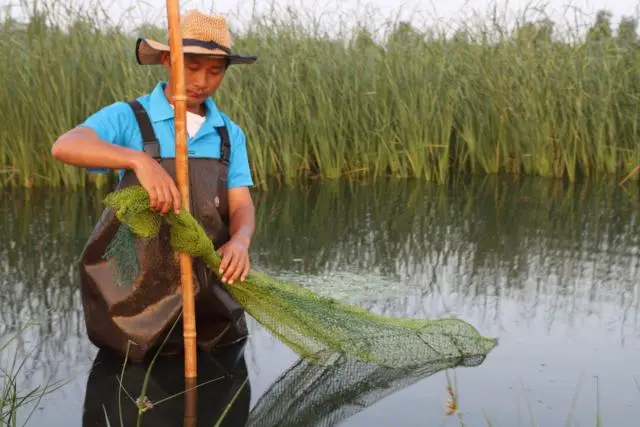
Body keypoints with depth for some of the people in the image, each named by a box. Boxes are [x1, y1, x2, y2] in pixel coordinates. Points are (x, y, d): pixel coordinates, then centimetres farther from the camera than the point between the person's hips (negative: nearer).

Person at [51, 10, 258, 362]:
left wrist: (240, 241, -27)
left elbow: (242, 206, -2)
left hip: (211, 292, 4)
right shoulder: (127, 118, -7)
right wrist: (141, 160, -42)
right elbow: (65, 147, -25)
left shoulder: (230, 134, 7)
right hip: (139, 288, -4)